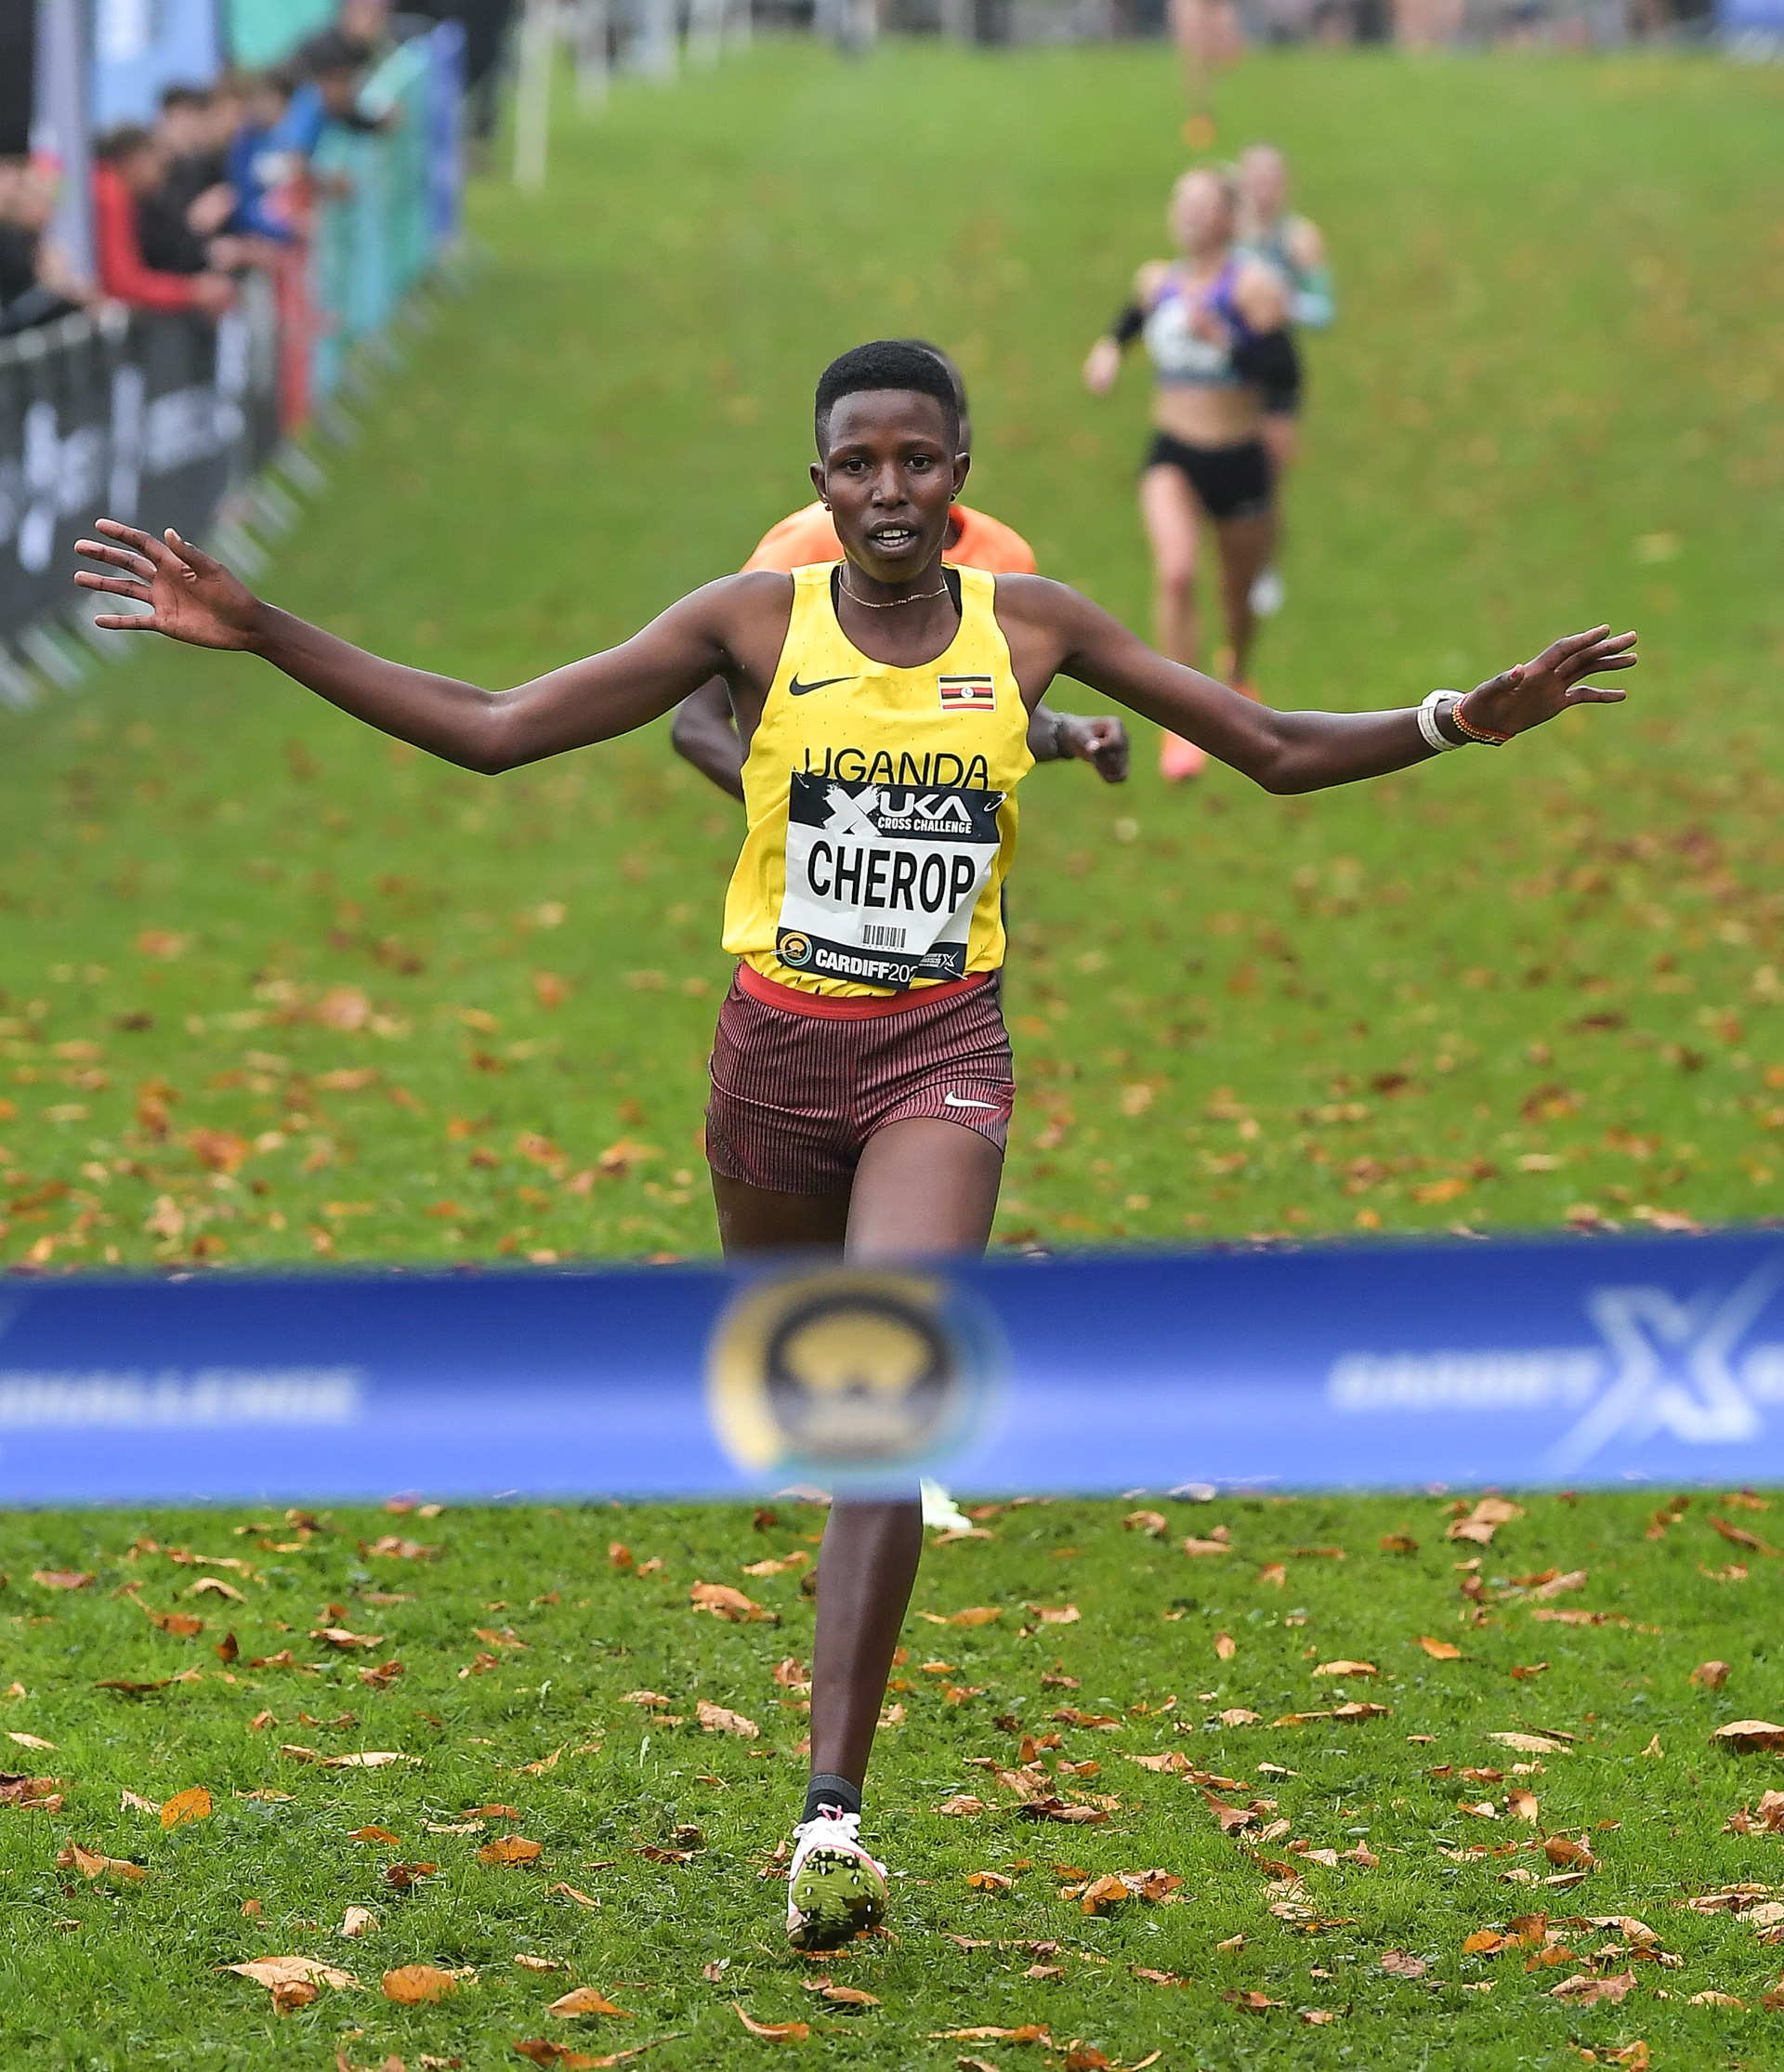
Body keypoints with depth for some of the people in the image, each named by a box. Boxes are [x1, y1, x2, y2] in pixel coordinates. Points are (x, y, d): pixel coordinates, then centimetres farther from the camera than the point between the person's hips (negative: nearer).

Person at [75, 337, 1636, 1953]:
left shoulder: (1029, 624, 0)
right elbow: (490, 733, -5)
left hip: (943, 1053, -1)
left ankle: (832, 1816, -24)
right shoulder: (756, 622, -4)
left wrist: (1466, 719, -7)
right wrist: (257, 633, -12)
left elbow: (1276, 750, 7)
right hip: (778, 1041, 1)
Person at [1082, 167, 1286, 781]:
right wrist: (1109, 351, 8)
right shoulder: (1157, 280, 3)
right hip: (1173, 457, 2)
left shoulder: (1253, 282, -12)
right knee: (1175, 573, -24)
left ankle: (1238, 670, 53)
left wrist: (1222, 338, -31)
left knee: (1242, 590, 16)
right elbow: (1134, 317, 27)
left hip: (1241, 460, -2)